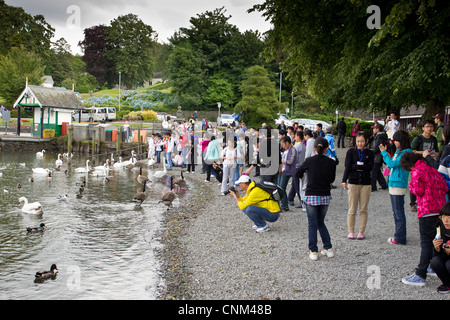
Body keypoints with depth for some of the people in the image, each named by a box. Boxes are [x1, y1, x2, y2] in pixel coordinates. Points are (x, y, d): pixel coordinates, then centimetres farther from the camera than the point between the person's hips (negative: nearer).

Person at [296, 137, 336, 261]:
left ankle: (313, 251, 9)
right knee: (321, 222, 19)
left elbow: (298, 174, 3)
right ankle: (328, 248, 17)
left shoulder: (309, 161, -9)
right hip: (325, 197, 2)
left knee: (312, 224, 6)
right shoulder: (331, 162, -5)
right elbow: (332, 179, 7)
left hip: (311, 196, -2)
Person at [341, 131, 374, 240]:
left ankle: (361, 232, 13)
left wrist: (356, 166, -12)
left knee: (364, 209, 4)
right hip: (353, 183, -1)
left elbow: (370, 167, -8)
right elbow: (347, 166, -10)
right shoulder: (351, 152, 2)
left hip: (366, 184, 1)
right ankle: (350, 232, 9)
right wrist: (344, 180, -23)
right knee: (352, 209, 1)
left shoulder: (370, 153, 5)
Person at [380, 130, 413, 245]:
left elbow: (392, 164, -20)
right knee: (396, 212, 16)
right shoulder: (398, 151, 14)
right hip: (393, 184, 10)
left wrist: (384, 152, -10)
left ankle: (400, 238, 1)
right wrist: (385, 152, 7)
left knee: (399, 213, -5)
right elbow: (391, 164, 14)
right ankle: (398, 235, 25)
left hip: (399, 185, -10)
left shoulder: (406, 153, -14)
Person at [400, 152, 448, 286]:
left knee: (426, 242, -11)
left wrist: (411, 185, 6)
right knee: (435, 240, 20)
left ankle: (420, 276, -12)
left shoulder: (417, 171, -6)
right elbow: (445, 187, 14)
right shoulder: (432, 169, 17)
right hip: (440, 209, 8)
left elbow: (419, 191, -12)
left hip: (427, 211, -8)